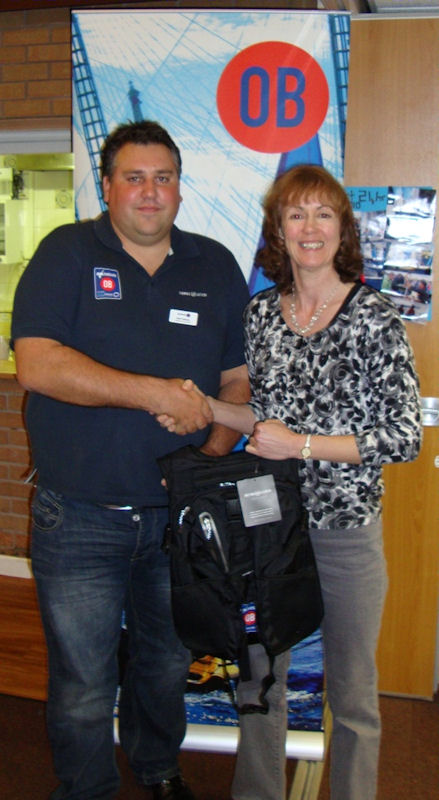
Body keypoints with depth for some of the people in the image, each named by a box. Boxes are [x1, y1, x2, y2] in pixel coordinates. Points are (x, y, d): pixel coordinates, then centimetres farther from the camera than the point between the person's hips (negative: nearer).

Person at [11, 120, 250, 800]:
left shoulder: (216, 267, 7)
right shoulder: (67, 254, -4)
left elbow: (238, 380, 9)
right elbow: (36, 363, -17)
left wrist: (212, 458, -8)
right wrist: (153, 392, -22)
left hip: (179, 514, 4)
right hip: (79, 520, -3)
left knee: (167, 665, 22)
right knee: (82, 688, 8)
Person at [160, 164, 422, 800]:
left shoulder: (376, 319, -10)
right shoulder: (259, 314, 4)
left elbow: (405, 437, -12)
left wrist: (302, 445, -17)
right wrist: (204, 407, -3)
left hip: (346, 528, -4)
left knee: (352, 694, 13)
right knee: (259, 678, 18)